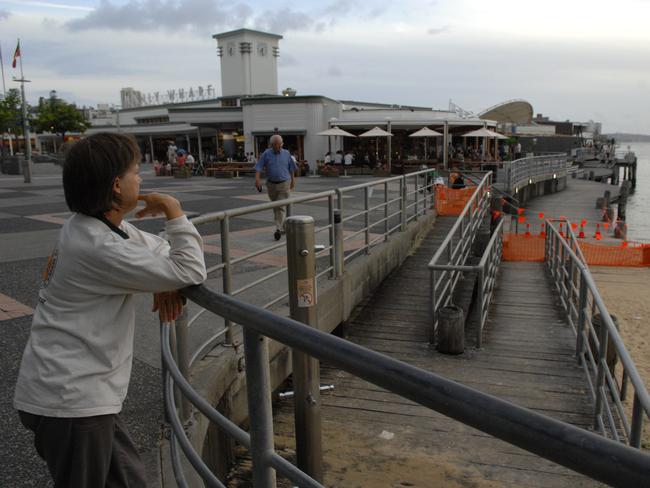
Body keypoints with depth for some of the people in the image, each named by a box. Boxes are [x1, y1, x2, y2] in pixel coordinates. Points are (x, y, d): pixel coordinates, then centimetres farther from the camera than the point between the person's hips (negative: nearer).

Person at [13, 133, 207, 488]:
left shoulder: (104, 226, 6)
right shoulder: (99, 247, -24)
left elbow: (163, 251, 15)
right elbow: (192, 273, -22)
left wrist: (168, 282, -5)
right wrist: (174, 211, -14)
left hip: (75, 389, 9)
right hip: (69, 401, -9)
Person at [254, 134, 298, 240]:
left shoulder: (286, 153, -1)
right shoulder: (266, 154, -4)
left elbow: (291, 168, 10)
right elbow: (259, 167, -7)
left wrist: (293, 180, 15)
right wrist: (257, 179, -20)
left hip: (284, 184, -2)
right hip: (271, 184, 2)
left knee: (280, 207, -12)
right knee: (275, 207, 13)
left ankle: (278, 230, -16)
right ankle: (283, 227, 30)